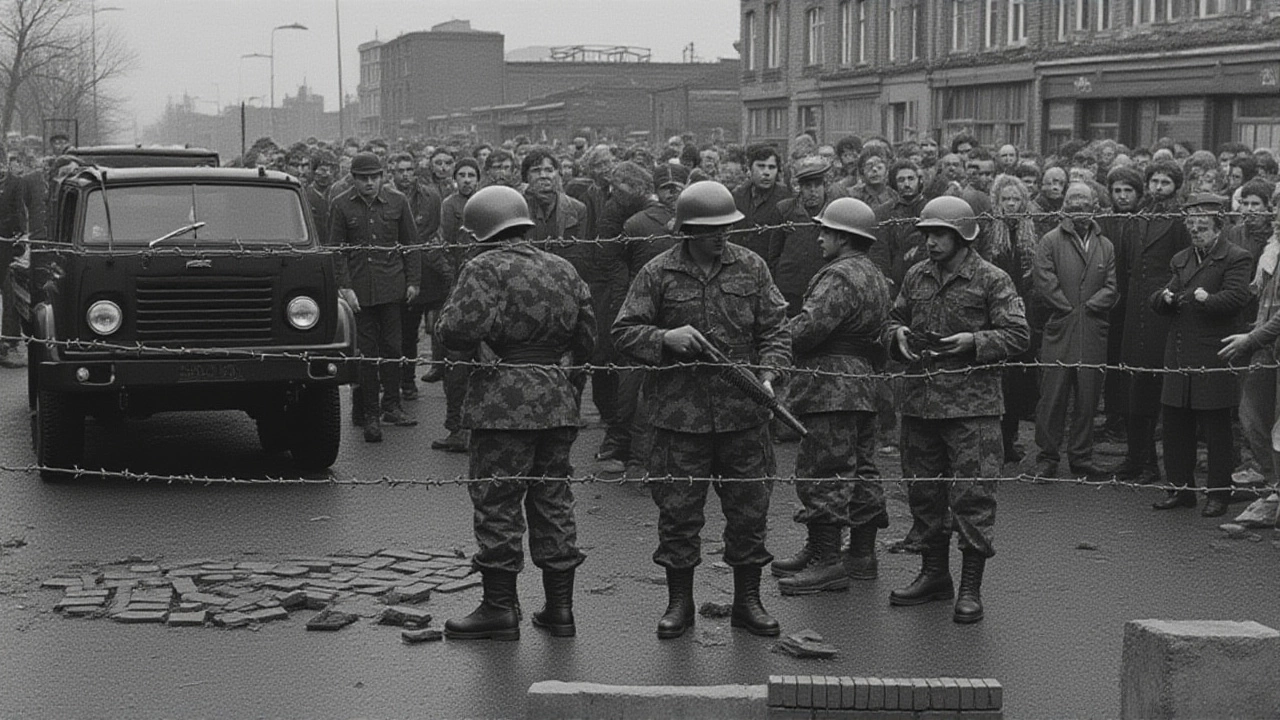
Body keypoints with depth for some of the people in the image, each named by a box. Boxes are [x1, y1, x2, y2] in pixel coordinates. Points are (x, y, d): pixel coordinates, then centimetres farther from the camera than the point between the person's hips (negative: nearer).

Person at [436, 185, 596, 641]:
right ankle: (560, 607, 16)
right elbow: (586, 337, 16)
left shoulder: (486, 269, -9)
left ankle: (500, 608, 3)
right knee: (552, 498, 12)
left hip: (504, 404, -7)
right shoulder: (563, 269, 13)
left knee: (497, 501, 0)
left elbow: (457, 330, -21)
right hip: (559, 400, 7)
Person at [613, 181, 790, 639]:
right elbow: (624, 333, 0)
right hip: (680, 412, -2)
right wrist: (666, 338, -17)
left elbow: (775, 328, 7)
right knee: (678, 511, 4)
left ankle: (747, 601, 19)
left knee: (749, 508, 7)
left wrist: (768, 373, -9)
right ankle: (679, 602, 18)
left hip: (743, 412, 2)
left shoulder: (751, 267, 5)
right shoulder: (658, 273, -1)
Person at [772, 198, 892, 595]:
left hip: (831, 387, -11)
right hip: (865, 382, 11)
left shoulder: (839, 277, -15)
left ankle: (827, 559, -7)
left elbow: (809, 327, -24)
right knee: (859, 468, 14)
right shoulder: (875, 277, 18)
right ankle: (862, 552, 21)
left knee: (823, 472, -7)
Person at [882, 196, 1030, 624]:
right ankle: (934, 575, 27)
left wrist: (973, 341, -19)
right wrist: (898, 335, -1)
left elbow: (1017, 335, -6)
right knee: (923, 491, 13)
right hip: (919, 401, 6)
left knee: (972, 494, -5)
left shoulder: (992, 280, -4)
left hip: (971, 403, -6)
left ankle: (971, 588, 1)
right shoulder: (916, 277, 12)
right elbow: (893, 321, 22)